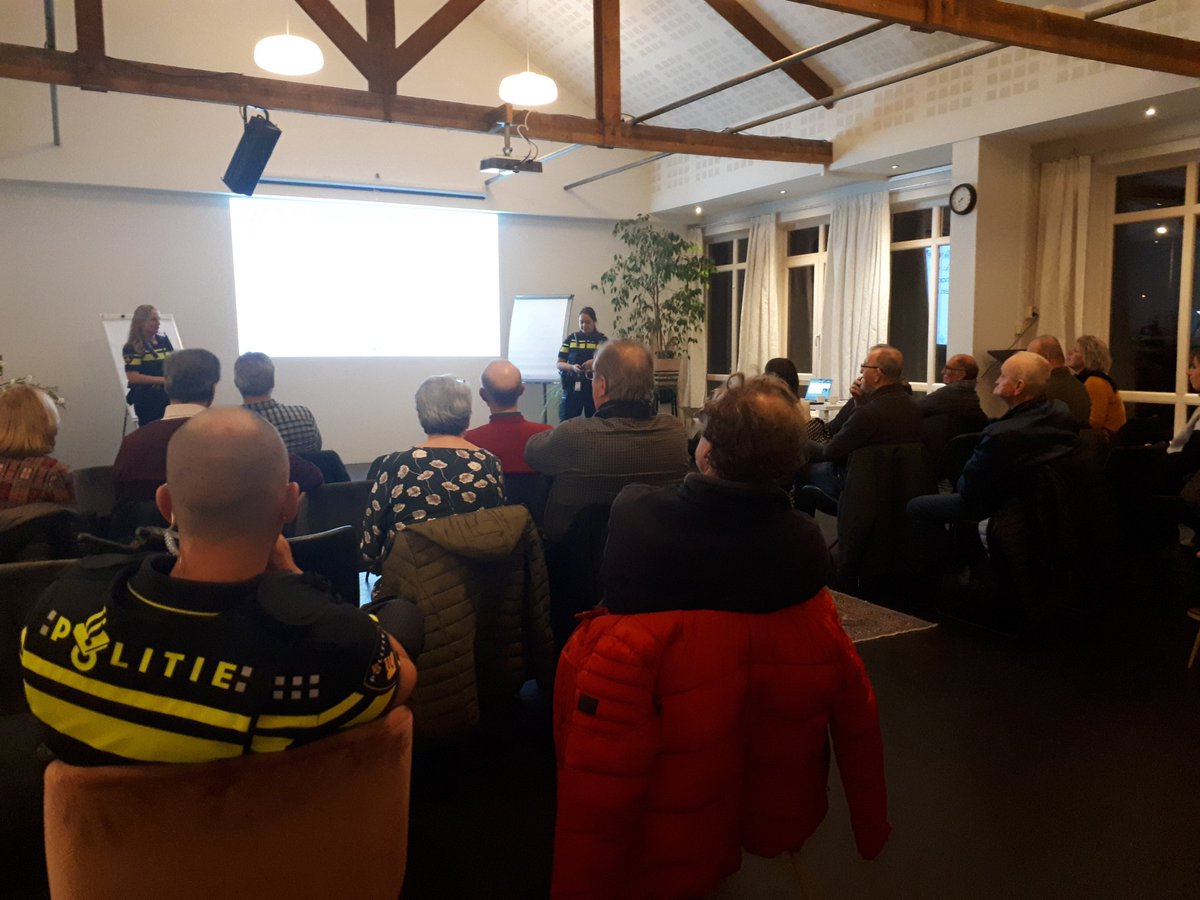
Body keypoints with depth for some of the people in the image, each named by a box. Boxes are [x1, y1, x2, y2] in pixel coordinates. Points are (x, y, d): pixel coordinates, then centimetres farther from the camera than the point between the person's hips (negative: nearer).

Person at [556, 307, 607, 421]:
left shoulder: (602, 340, 5)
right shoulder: (570, 338, 6)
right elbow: (559, 364, 5)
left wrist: (596, 362, -22)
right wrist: (572, 367, -15)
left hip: (594, 388, 0)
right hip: (572, 387, 0)